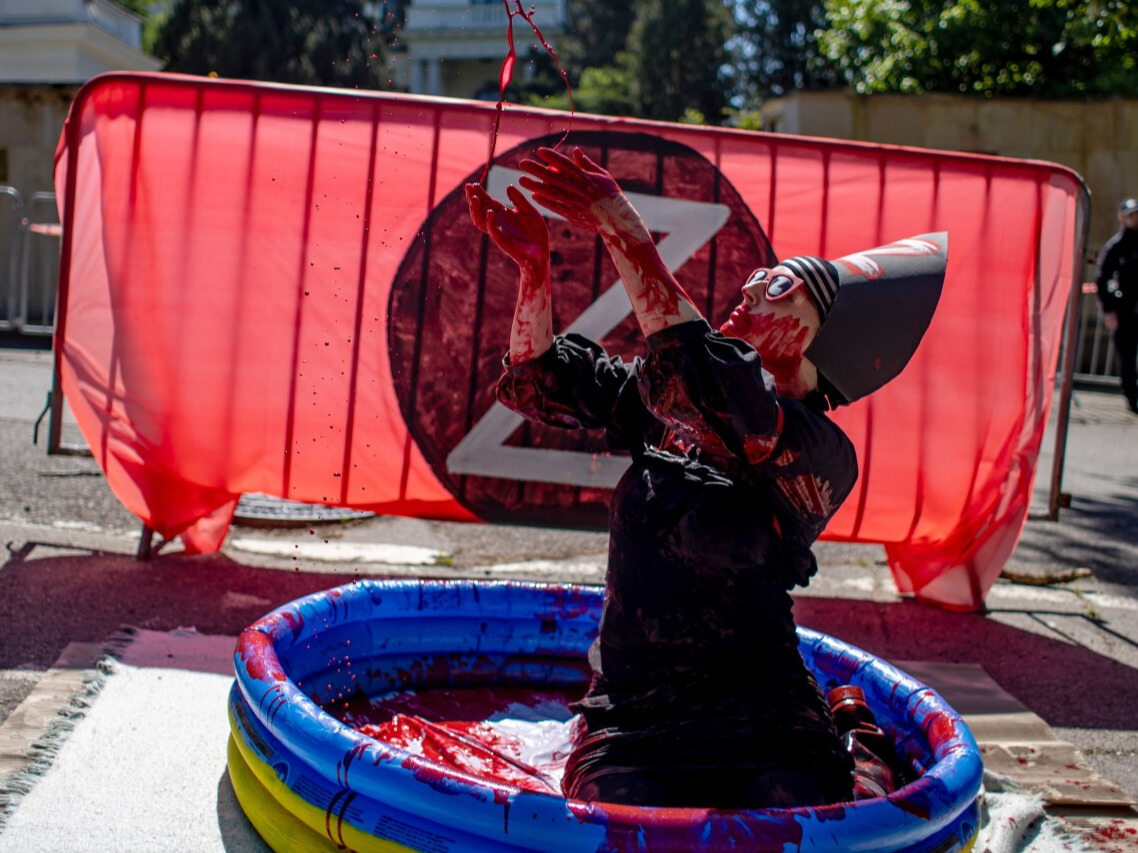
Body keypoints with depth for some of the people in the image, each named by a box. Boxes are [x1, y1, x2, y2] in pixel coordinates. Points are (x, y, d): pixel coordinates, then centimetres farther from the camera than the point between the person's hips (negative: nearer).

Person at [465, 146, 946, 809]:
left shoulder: (820, 455, -9)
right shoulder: (669, 399, 10)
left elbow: (711, 388, -28)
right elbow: (539, 382, 19)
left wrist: (622, 228, -26)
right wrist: (535, 267, 1)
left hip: (760, 723, -3)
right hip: (631, 717, 3)